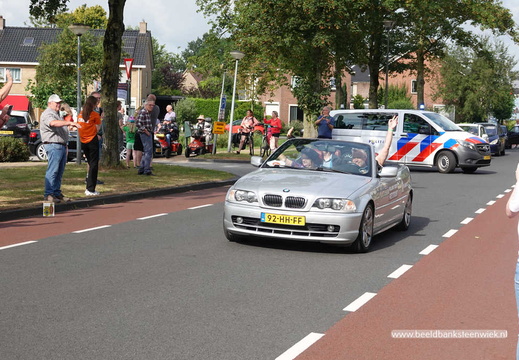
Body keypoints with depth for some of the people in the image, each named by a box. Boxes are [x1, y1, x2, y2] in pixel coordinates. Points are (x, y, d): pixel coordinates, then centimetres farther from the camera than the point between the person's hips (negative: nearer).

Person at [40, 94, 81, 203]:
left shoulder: (56, 114, 24)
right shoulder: (47, 114, -9)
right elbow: (54, 123, -31)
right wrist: (70, 123, -40)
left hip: (62, 146, 10)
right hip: (53, 146, -10)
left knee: (60, 171, 10)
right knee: (52, 171, -11)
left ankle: (57, 193, 14)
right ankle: (48, 194, -10)